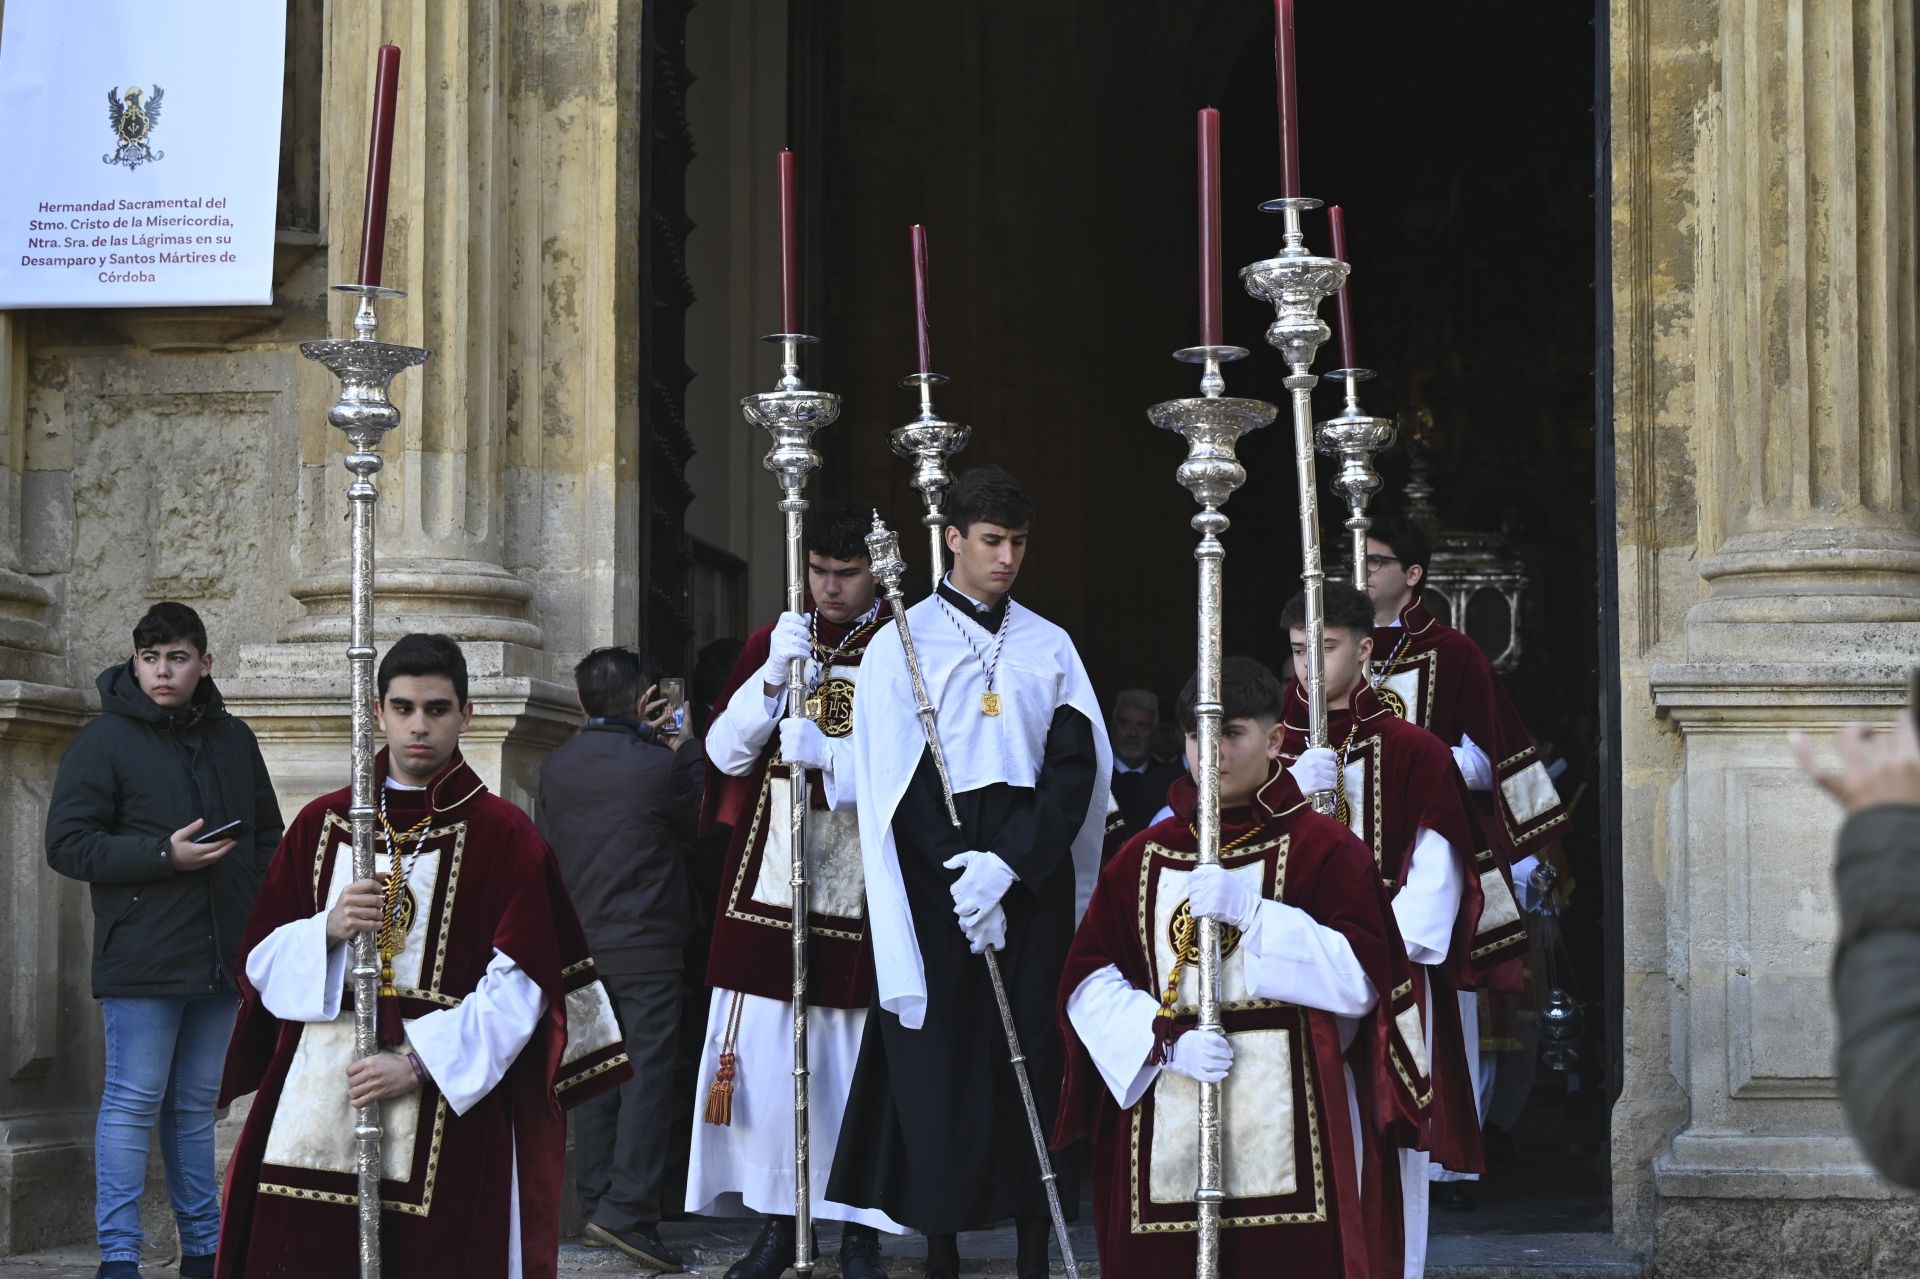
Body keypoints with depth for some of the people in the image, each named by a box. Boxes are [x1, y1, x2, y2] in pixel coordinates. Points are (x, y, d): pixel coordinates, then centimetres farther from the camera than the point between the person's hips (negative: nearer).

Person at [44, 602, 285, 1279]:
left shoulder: (234, 740, 12)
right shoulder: (105, 740, -5)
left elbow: (267, 836, 21)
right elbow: (67, 843, -8)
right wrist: (165, 855, -17)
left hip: (220, 959, 5)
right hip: (142, 961, -5)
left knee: (195, 1105, 13)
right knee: (133, 1103, -4)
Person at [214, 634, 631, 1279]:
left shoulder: (504, 836, 0)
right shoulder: (320, 825, 11)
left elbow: (518, 986, -6)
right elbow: (262, 961, 11)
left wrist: (419, 1063, -14)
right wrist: (328, 930, -10)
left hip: (449, 1111, -3)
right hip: (318, 1099, 3)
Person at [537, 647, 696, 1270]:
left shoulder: (554, 768, 2)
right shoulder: (658, 768, -12)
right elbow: (695, 824, 4)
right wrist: (674, 751, 17)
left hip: (578, 944, 5)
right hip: (646, 948, -5)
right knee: (647, 1073, -5)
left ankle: (596, 1205, 15)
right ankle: (628, 1211, -13)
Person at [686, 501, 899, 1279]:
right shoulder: (770, 643, 12)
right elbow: (724, 752, 5)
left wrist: (832, 756, -24)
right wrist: (774, 676, -9)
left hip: (861, 893, -3)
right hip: (769, 886, 3)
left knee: (858, 1060, -2)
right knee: (765, 1054, 2)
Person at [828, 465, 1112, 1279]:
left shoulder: (1050, 647, 9)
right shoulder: (903, 643, 2)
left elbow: (1078, 768, 1)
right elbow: (891, 784, -2)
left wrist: (1008, 865, -11)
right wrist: (961, 879, -10)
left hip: (1035, 872, 2)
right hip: (937, 875, -2)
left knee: (1034, 1059, 0)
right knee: (941, 1064, -2)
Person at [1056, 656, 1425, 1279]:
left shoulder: (1322, 848, 3)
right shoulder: (1144, 856, 14)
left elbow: (1360, 980, -9)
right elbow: (1088, 982, 5)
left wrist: (1249, 910, -15)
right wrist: (1168, 1041, -11)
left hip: (1291, 1129, -3)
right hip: (1165, 1135, 3)